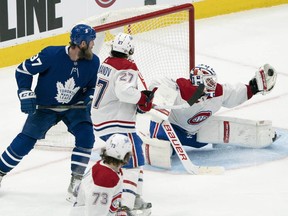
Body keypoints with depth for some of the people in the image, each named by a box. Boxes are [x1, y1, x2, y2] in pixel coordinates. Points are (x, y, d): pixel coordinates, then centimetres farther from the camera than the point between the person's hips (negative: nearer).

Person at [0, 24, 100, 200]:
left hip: (74, 106, 3)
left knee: (86, 137, -18)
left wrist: (90, 99, -14)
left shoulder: (93, 62, -12)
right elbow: (23, 70, -14)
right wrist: (26, 94, -19)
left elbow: (91, 87, 6)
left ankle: (76, 181, -8)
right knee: (24, 142, -4)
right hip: (45, 106, -3)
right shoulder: (52, 54, -25)